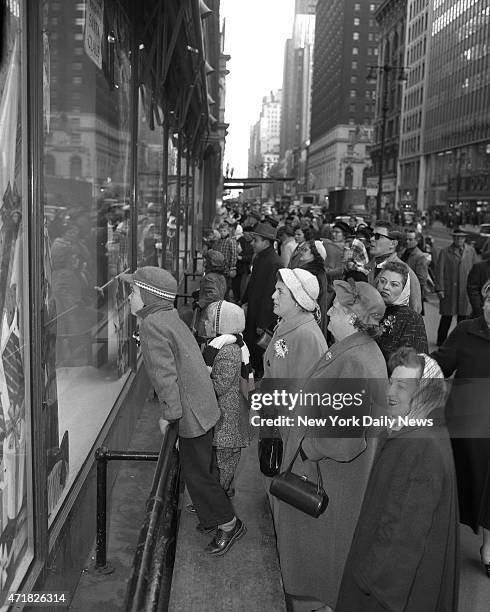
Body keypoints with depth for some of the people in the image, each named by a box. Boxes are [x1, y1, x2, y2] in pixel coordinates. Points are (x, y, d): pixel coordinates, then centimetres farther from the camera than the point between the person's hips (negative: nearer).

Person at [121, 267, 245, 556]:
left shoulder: (152, 325, -20)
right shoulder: (170, 317, 9)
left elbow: (165, 374, -25)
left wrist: (170, 415, -18)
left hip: (190, 413, -9)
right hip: (203, 406, 10)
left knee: (196, 473, 5)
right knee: (204, 469, 22)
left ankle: (229, 524, 18)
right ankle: (213, 516, 37)